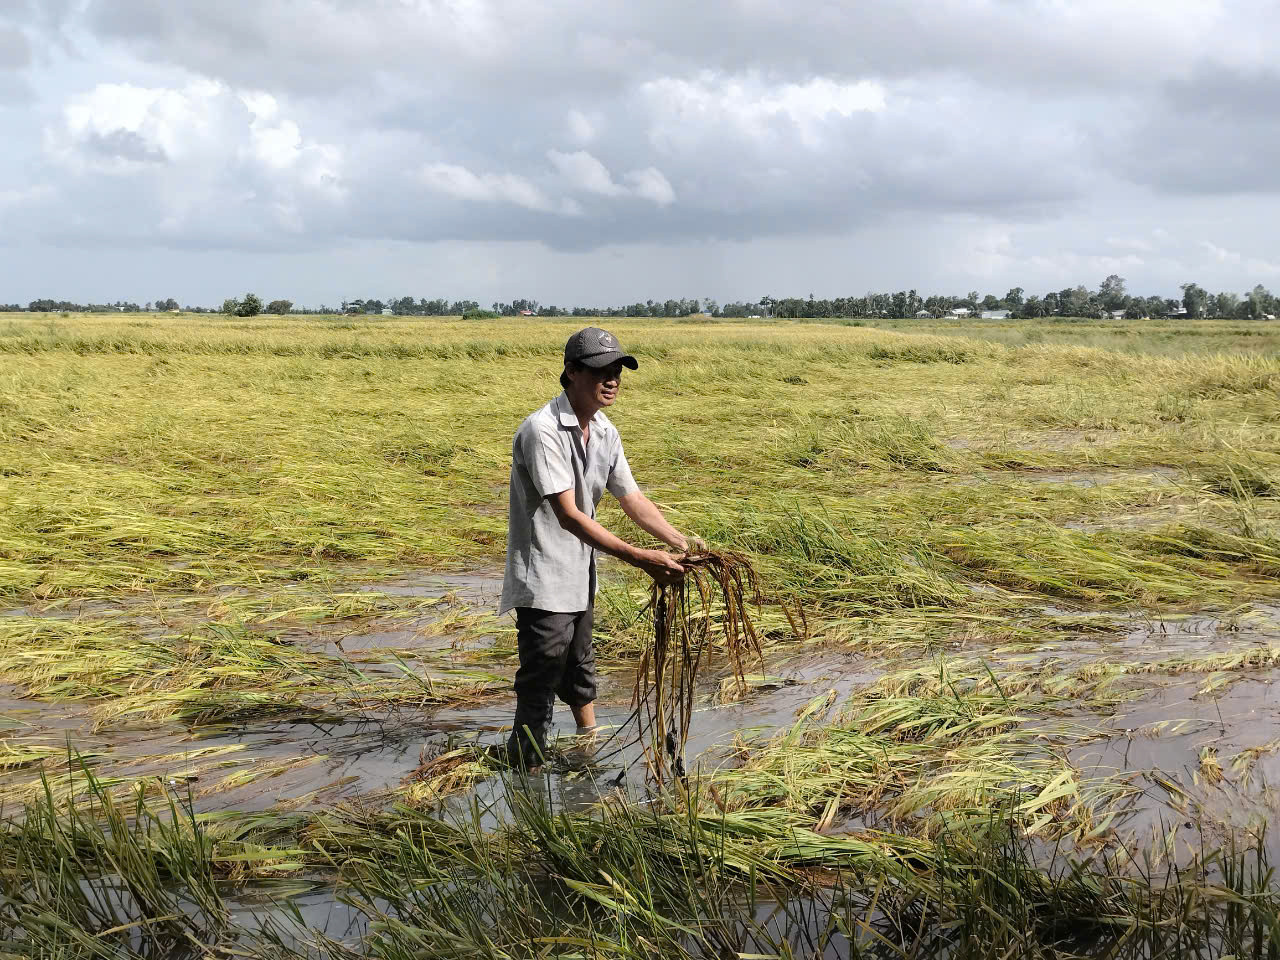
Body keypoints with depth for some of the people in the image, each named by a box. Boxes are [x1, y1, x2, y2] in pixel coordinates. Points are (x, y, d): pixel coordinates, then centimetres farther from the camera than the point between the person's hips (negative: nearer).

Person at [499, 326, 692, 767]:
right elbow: (569, 515, -29)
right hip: (543, 578, -8)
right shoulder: (543, 429, -24)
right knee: (540, 683, -2)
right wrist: (640, 558, -33)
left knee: (579, 668, 25)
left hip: (580, 574, 9)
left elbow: (632, 498, 7)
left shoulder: (605, 432, 3)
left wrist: (681, 543, -7)